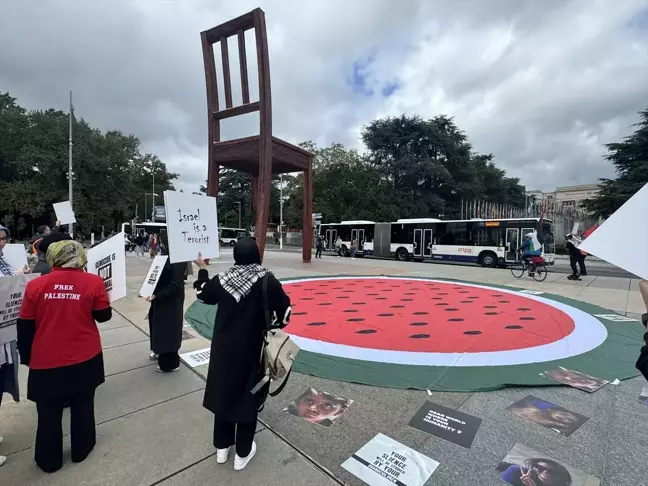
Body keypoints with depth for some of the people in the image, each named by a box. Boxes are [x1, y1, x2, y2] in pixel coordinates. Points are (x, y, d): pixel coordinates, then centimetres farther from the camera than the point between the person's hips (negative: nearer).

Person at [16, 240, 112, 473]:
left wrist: (26, 356, 14)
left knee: (49, 414, 19)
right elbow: (104, 315, -4)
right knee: (83, 407, 19)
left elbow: (25, 326, 0)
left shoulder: (35, 285, -7)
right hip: (85, 359, 0)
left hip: (47, 362, 1)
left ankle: (49, 460, 36)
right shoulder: (93, 282, -12)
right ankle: (81, 450, 37)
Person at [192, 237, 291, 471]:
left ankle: (222, 447, 39)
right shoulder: (267, 280, -19)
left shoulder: (222, 278, -9)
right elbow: (284, 311, -16)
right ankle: (242, 453, 30)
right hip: (251, 350, -3)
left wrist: (202, 269, 24)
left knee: (223, 393, 20)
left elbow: (203, 295, 11)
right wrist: (267, 325, 3)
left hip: (223, 348, 4)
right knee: (247, 398, 13)